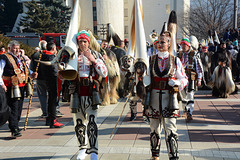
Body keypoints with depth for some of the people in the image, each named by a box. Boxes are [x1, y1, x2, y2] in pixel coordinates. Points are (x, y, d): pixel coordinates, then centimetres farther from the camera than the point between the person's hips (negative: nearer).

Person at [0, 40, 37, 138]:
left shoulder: (21, 58, 19)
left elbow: (26, 69, 28)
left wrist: (31, 74, 7)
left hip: (21, 86, 8)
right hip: (11, 87, -8)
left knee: (19, 108, 15)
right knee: (13, 108, -12)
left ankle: (15, 126, 31)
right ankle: (14, 130, -13)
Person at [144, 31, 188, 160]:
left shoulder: (175, 60, 4)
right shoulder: (151, 60, 9)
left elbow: (184, 79, 8)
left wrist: (177, 82, -13)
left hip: (169, 97, -2)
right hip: (154, 96, 2)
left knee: (170, 129, -8)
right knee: (154, 128, 10)